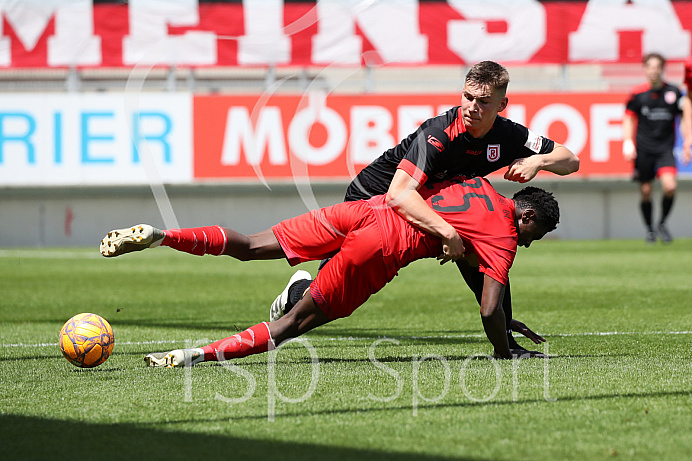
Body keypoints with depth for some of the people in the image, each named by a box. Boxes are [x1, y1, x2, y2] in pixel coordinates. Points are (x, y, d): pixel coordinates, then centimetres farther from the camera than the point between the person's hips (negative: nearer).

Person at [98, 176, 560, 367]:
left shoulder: (479, 184, 24)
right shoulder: (504, 238, 3)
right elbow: (490, 311, -4)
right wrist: (504, 352, 12)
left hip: (366, 208, 6)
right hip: (385, 245, -6)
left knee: (249, 247, 9)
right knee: (298, 321, -5)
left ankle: (158, 235, -5)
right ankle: (199, 355, -17)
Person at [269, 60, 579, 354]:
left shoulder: (507, 135, -15)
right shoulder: (437, 135, -36)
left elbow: (570, 160, -4)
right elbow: (398, 194, -47)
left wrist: (538, 160, -26)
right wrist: (448, 231, -55)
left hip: (435, 203, 6)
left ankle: (505, 341, 0)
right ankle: (299, 290, 25)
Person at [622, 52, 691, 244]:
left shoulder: (674, 92, 0)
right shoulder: (637, 93, 0)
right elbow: (629, 120, 10)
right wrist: (628, 143, -2)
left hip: (665, 148, 0)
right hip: (643, 148, 0)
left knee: (670, 186, -19)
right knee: (645, 191, 0)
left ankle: (663, 223, 5)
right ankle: (649, 228, 22)